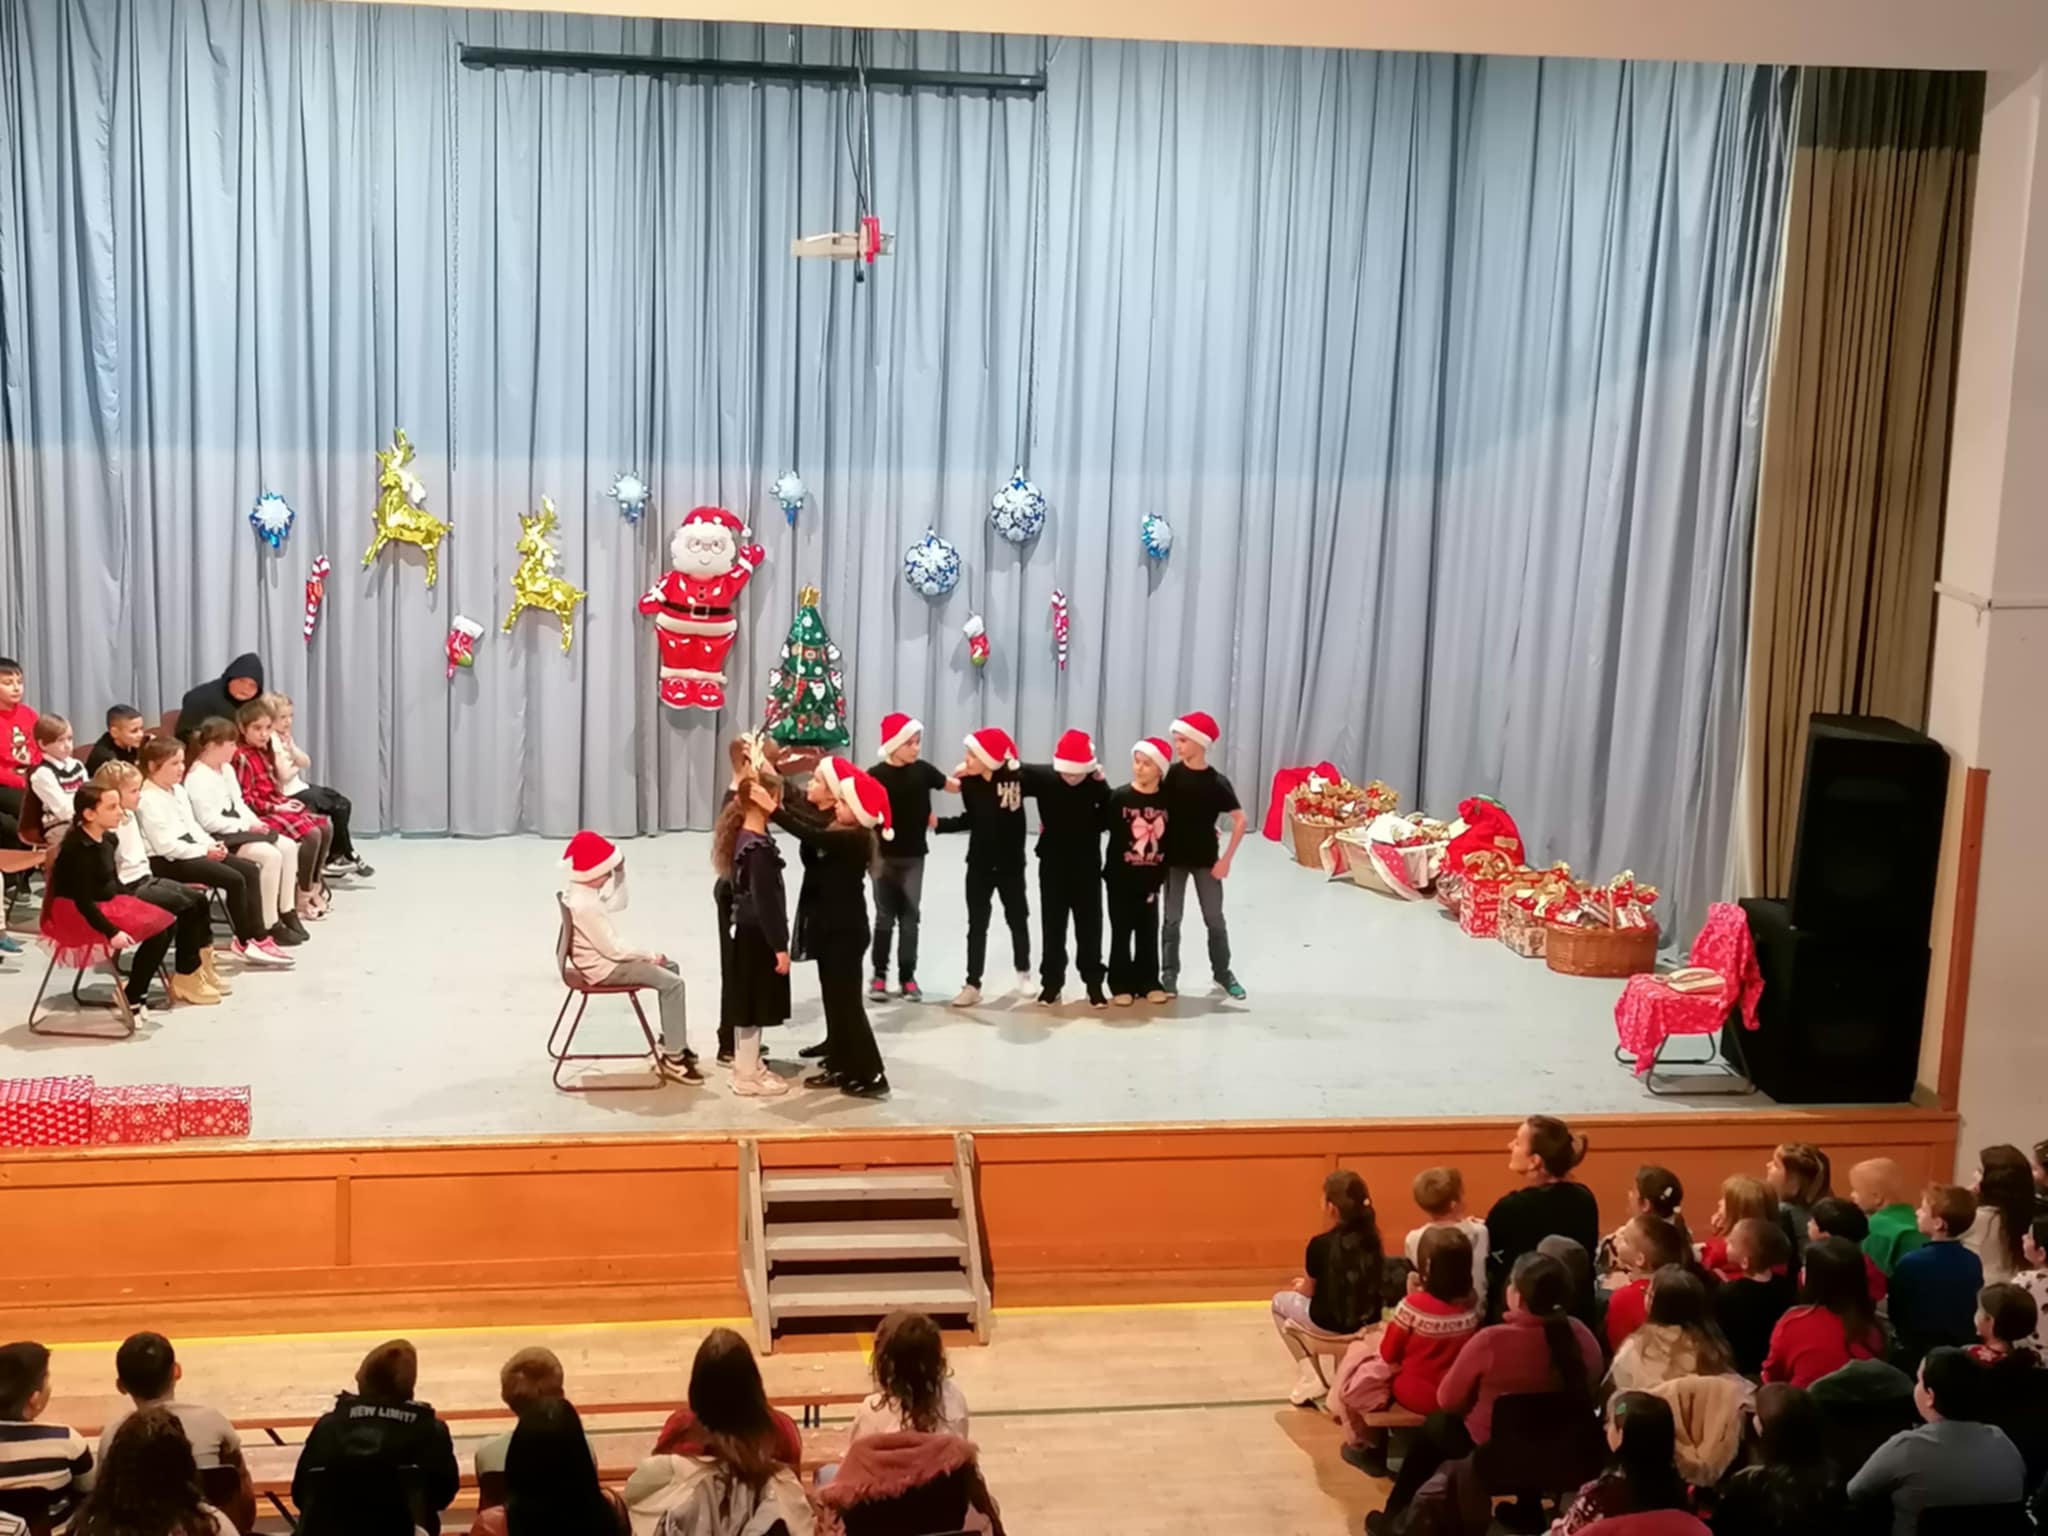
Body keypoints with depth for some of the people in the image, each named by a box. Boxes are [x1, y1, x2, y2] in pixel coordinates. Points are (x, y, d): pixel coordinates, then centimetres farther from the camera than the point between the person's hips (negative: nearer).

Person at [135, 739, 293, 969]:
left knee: (250, 869, -3)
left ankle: (258, 937, -7)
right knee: (234, 879, -20)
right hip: (167, 862, -10)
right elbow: (165, 845, -21)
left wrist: (211, 844, 1)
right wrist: (204, 851, -16)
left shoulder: (178, 790, 14)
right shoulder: (149, 800, -16)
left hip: (190, 852, 10)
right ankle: (245, 941, -3)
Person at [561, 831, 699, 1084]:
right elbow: (613, 949, -26)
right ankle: (672, 1058, -14)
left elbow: (618, 903, 17)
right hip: (602, 968, -11)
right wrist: (650, 955, -14)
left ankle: (671, 1041, 19)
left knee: (670, 967, 17)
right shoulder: (584, 906, -28)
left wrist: (619, 871, 3)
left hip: (603, 959, 11)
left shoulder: (581, 892, 3)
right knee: (672, 983, -16)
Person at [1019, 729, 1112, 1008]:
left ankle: (1094, 984, 16)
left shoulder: (1096, 784, -11)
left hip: (1087, 865, 0)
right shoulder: (1043, 777, -11)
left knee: (1089, 926, 6)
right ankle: (1051, 983, 17)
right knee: (1052, 926, 7)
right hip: (1052, 865, 0)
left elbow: (1109, 818, -12)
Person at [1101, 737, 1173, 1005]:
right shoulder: (1119, 796, -10)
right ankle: (1121, 985, 14)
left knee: (1149, 932, 11)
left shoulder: (1168, 800, -4)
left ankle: (1148, 983, 22)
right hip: (1121, 878, -2)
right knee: (1121, 932, 6)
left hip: (1150, 878, 2)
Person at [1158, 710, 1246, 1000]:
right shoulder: (1172, 774, -4)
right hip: (1174, 857, 1)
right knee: (1171, 919, 6)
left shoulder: (1216, 783, -11)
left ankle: (1223, 972, 23)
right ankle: (1169, 975, 17)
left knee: (1214, 919, 8)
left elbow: (1240, 819, -9)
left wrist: (1226, 859, -11)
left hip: (1205, 859, -1)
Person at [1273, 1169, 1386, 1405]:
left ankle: (1311, 1381, 17)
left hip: (1330, 1325, -5)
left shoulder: (1320, 1244, -18)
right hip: (1368, 1322, 5)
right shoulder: (1371, 1240, -3)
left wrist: (1301, 1286, 20)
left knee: (1280, 1301, 23)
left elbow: (1310, 1292, -3)